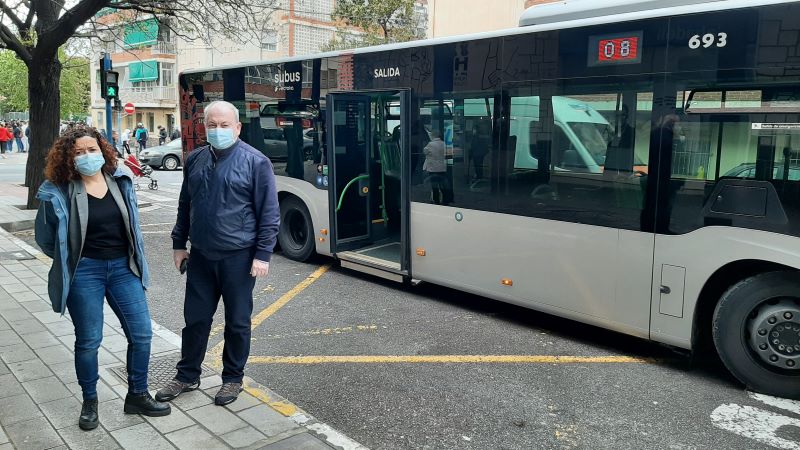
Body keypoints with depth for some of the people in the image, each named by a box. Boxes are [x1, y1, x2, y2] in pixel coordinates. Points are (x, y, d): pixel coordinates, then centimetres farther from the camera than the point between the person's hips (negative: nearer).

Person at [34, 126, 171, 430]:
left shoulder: (120, 181, 1)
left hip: (123, 267, 4)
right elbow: (46, 237, 1)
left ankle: (137, 396, 22)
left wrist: (133, 259, 12)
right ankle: (90, 402, 28)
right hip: (84, 272, -4)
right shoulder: (58, 191, -11)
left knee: (141, 334, 5)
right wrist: (70, 261, 9)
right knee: (88, 341, 7)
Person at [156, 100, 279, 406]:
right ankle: (187, 376, 31)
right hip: (201, 255, 5)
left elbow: (269, 213, -9)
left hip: (238, 257, -4)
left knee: (237, 321, 9)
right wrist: (179, 244, 15)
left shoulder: (255, 162, -8)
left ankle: (233, 378, 26)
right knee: (195, 318, 14)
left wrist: (262, 254, -12)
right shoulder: (195, 160, 8)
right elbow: (185, 206, 17)